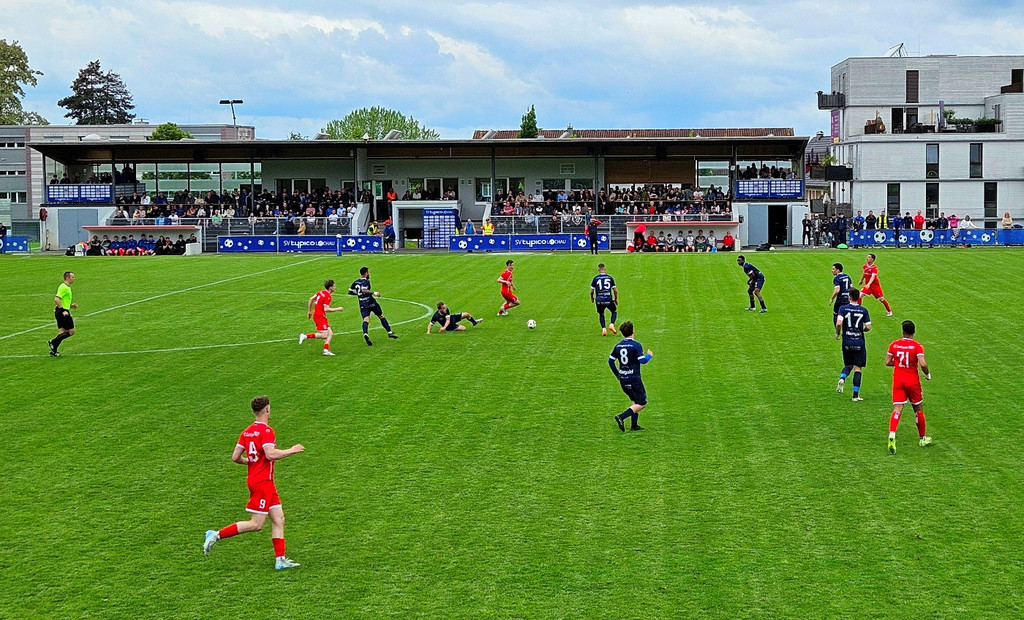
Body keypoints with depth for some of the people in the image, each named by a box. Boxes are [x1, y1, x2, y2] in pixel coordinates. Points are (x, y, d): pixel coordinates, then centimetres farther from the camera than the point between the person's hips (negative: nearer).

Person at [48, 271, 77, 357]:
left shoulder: (66, 287, 19)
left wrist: (71, 305, 17)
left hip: (62, 312, 10)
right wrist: (63, 310, -24)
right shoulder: (64, 287, -14)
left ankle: (53, 351, 5)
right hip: (63, 312, -10)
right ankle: (53, 342, -8)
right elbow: (56, 299, -23)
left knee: (62, 333, 8)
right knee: (71, 331, -7)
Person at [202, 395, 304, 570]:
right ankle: (217, 535, -2)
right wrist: (291, 451, -14)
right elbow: (271, 454, -27)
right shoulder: (266, 431, -15)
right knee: (256, 524, -5)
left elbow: (235, 457, 8)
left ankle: (280, 559, 4)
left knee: (278, 519, 7)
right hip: (262, 482, -9)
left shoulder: (247, 431, 10)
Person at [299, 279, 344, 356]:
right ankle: (305, 336, -11)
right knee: (324, 335, -11)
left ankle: (326, 350, 0)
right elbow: (326, 309, -22)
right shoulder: (327, 296, -16)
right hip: (320, 316, -10)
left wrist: (309, 311, 22)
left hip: (316, 314, 10)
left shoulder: (321, 292, 11)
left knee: (330, 334, 7)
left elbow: (311, 299, 15)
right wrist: (337, 309, -12)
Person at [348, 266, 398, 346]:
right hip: (370, 302, -5)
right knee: (381, 316, 11)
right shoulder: (366, 281, -11)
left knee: (366, 319, -9)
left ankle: (365, 334, -37)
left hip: (362, 305, 5)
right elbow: (364, 290, -28)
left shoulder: (356, 282, 10)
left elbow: (350, 292, 16)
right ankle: (389, 332, 15)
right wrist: (374, 293, -23)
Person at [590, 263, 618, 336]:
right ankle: (611, 324, 0)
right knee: (614, 312, 22)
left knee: (601, 314, 20)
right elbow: (615, 290, 5)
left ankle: (603, 329, 5)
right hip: (609, 300, 0)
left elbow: (591, 291, 3)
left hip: (599, 300, 0)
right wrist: (616, 299, 20)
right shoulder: (610, 278, 2)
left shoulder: (595, 278, 0)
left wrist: (592, 298, 23)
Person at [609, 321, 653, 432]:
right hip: (634, 379, -7)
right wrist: (649, 355, 3)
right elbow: (642, 360, -18)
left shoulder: (618, 346, 6)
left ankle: (634, 425, 16)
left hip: (622, 380, 7)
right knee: (642, 404, -1)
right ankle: (622, 417, -17)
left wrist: (617, 375, 20)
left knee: (635, 401, 22)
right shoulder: (636, 345, -12)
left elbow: (610, 360, 10)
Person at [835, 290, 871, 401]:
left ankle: (842, 378, -13)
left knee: (848, 365, 20)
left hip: (847, 342, 1)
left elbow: (839, 323, -16)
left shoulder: (843, 308, -4)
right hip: (859, 342, -1)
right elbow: (868, 327, -4)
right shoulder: (863, 310, -1)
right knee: (857, 368, 4)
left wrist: (837, 334, 2)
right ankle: (856, 395, 1)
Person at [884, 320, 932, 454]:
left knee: (897, 409, -4)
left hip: (898, 380, 2)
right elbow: (923, 364, -20)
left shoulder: (894, 344, 0)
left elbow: (887, 362, 1)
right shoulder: (917, 346, -9)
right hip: (913, 380, -2)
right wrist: (928, 375, -2)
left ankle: (892, 434, -28)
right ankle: (922, 438, 28)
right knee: (918, 409, 15)